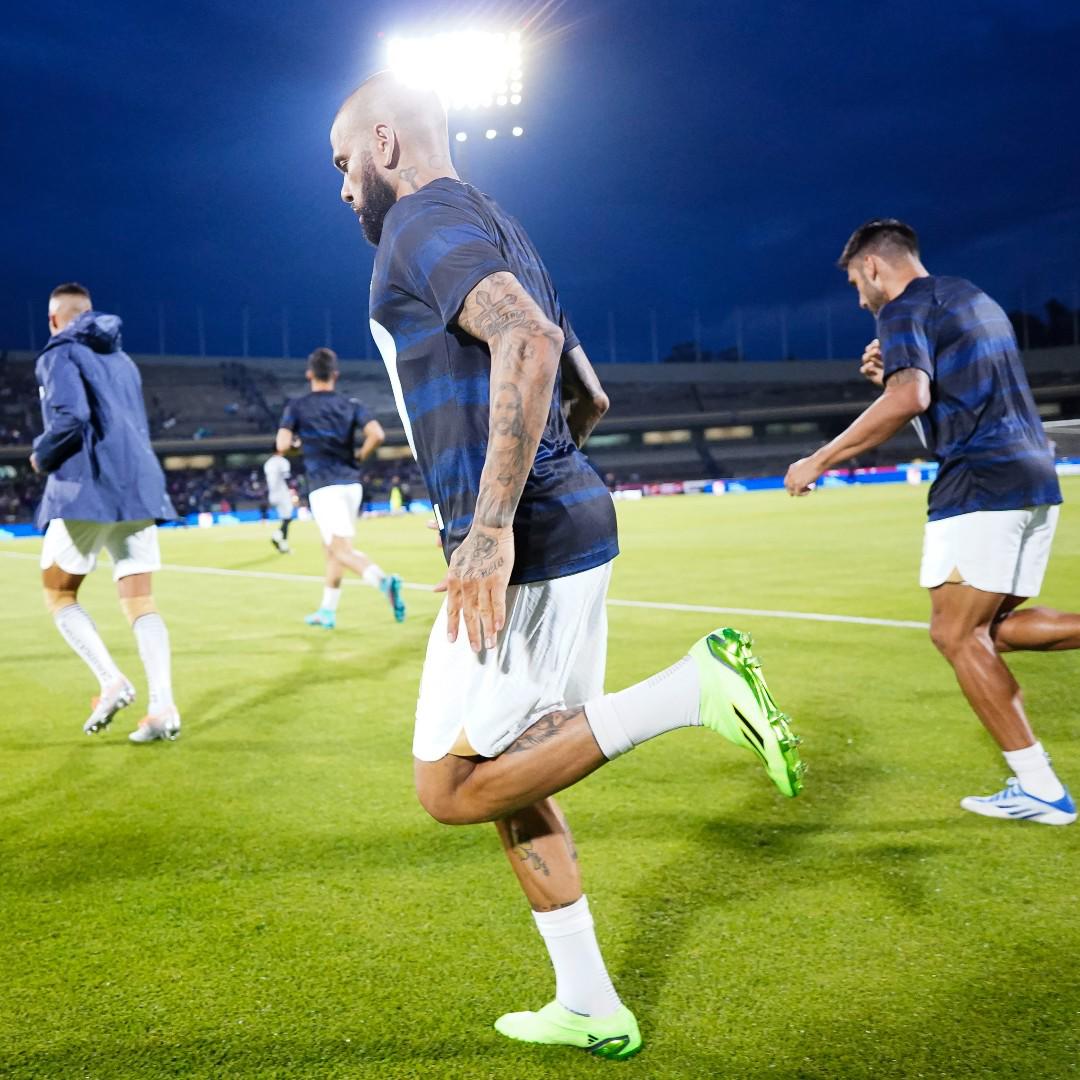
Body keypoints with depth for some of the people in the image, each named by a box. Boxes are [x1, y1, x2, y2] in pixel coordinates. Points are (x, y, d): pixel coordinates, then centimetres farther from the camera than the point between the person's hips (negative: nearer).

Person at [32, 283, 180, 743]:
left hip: (87, 489, -6)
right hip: (139, 489, 6)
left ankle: (111, 681, -9)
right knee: (140, 603, 3)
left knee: (59, 594, 9)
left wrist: (42, 455, -1)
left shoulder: (60, 355, -1)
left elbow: (71, 415, -17)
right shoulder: (122, 359, 22)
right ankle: (163, 708, -9)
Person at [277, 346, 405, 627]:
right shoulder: (351, 405, 8)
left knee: (342, 551, -12)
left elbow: (283, 445, -11)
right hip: (352, 484, 5)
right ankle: (327, 612, 24)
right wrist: (360, 456, 10)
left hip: (324, 487, -5)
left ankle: (383, 580, -40)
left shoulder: (297, 406, 2)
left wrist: (288, 446, 13)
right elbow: (377, 434, -8)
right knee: (333, 548, 19)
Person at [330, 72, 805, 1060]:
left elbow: (529, 340, -27)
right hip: (575, 528, 10)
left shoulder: (422, 222, -7)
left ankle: (693, 691, -11)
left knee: (451, 789, -1)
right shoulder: (498, 231, 23)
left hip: (520, 549, -10)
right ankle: (590, 1011, 23)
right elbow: (590, 398, 27)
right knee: (506, 774, 16)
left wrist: (491, 523, -31)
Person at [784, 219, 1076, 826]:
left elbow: (908, 400, -24)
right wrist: (896, 374, 21)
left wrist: (820, 462, -19)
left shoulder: (905, 309, -6)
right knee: (992, 629, 15)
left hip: (981, 485, -9)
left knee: (957, 634, -2)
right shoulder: (973, 299, 23)